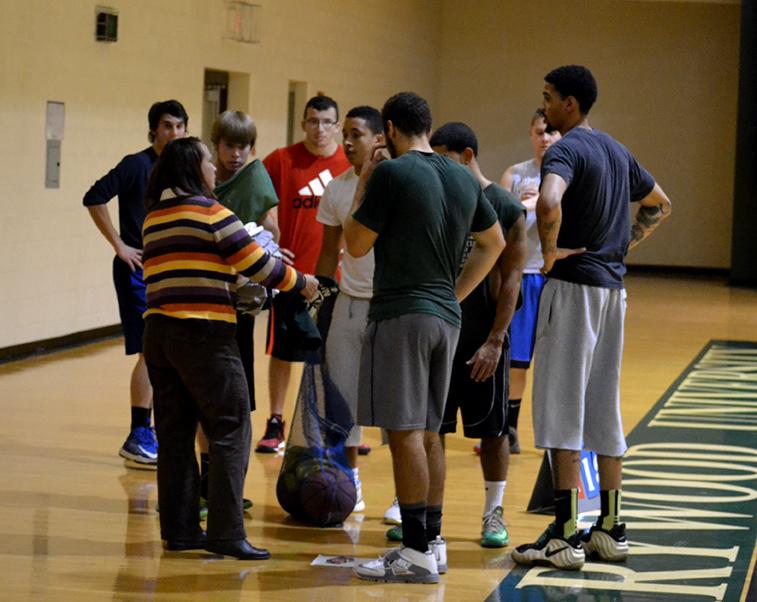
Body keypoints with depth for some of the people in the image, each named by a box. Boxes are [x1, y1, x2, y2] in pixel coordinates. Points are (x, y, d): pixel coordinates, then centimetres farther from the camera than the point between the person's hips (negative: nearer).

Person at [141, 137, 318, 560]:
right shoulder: (210, 211, -8)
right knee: (231, 431, -2)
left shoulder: (154, 217, 15)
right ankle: (227, 532, -4)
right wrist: (300, 283, 7)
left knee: (176, 433, 11)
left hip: (159, 331, 8)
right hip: (203, 334, -8)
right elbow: (257, 265, -8)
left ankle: (180, 528, 14)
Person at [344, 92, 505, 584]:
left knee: (405, 432, -6)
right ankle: (433, 542, 18)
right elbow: (494, 243, 23)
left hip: (401, 314, -8)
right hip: (446, 317, 8)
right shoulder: (464, 179, 12)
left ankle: (417, 553, -7)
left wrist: (361, 189, 7)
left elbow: (357, 245, -6)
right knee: (428, 433, 14)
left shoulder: (391, 173, -10)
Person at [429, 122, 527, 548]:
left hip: (483, 339, -4)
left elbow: (510, 280, -9)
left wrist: (494, 340, -14)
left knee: (492, 428, 5)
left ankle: (494, 513, 15)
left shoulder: (507, 209, -7)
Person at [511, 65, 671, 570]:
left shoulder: (566, 150, -13)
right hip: (613, 287, 8)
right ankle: (610, 529, 16)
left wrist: (550, 252, -19)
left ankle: (565, 536, -7)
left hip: (573, 285, -8)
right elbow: (659, 205, 28)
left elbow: (549, 202, -34)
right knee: (604, 409, 12)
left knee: (561, 409, -5)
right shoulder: (617, 151, 15)